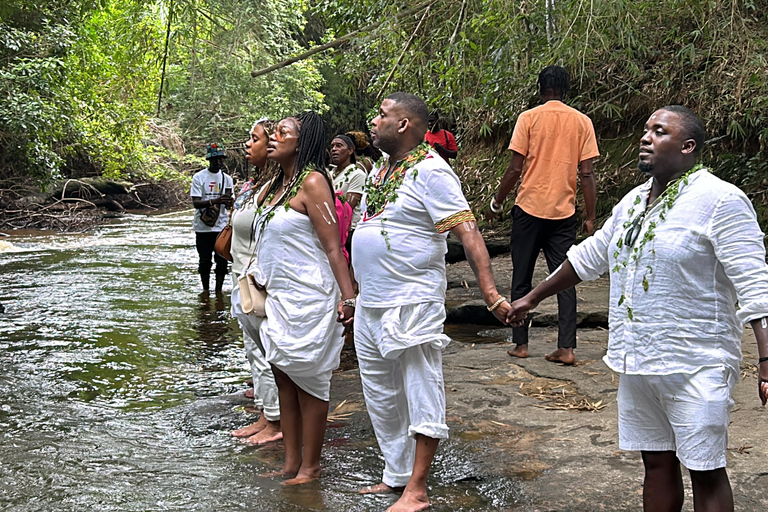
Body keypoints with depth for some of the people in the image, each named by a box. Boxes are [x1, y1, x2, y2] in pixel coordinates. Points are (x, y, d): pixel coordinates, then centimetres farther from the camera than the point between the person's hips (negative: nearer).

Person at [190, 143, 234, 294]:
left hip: (222, 226, 3)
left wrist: (228, 201, -21)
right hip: (203, 226, -2)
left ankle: (219, 290, 12)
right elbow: (196, 202, -12)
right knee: (204, 260, 4)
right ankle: (205, 290, 18)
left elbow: (229, 204, 5)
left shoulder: (227, 178, 8)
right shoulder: (199, 177, -3)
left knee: (222, 260, 1)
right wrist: (215, 201, -28)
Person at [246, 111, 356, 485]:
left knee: (308, 381, 0)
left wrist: (348, 297, -22)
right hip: (277, 297, 9)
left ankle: (310, 467, 12)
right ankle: (291, 464, 22)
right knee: (284, 380, 12)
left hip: (307, 299, -9)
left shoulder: (312, 181, -12)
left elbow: (333, 247, -18)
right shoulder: (274, 187, 14)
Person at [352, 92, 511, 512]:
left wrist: (489, 290, -30)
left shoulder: (429, 171, -13)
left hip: (412, 305, -10)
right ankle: (396, 476, 29)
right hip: (370, 304, 10)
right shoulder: (381, 170, 13)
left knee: (421, 399, 0)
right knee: (381, 398, 17)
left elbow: (467, 231, -20)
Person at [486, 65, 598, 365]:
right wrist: (590, 218, 5)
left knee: (522, 279, 9)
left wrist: (496, 203, 6)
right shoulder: (582, 122, 4)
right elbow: (586, 174, 1)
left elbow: (515, 169, -6)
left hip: (529, 208, -2)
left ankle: (521, 344, 13)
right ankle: (566, 348, 0)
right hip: (564, 211, 2)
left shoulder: (529, 118, -3)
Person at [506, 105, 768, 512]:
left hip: (694, 367, -7)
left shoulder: (719, 201, -12)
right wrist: (533, 298, 28)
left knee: (705, 473, -1)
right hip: (637, 360, 7)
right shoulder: (634, 202, 13)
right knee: (656, 462, 15)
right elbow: (590, 257, 23)